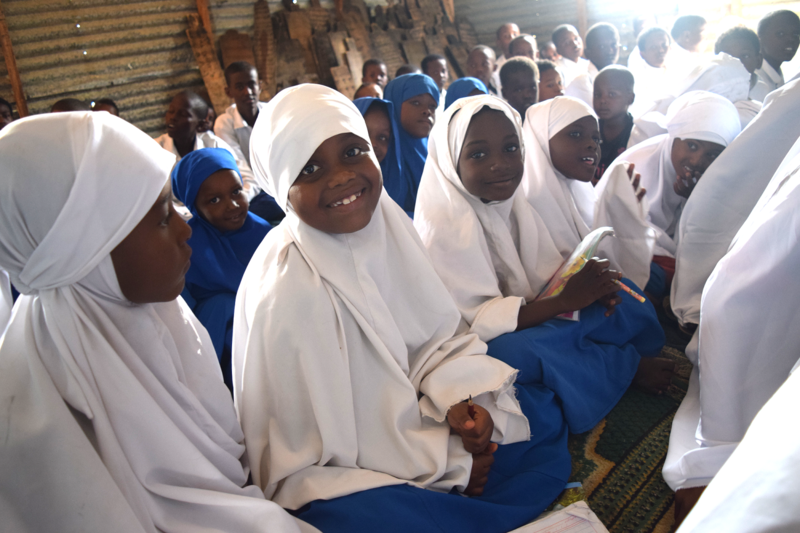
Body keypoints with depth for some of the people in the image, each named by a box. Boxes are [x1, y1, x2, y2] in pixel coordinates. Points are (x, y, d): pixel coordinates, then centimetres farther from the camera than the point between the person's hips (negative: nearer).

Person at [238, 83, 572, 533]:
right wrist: (449, 467, -17)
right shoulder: (286, 292, -27)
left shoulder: (387, 225, -8)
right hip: (337, 477, -6)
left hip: (410, 415, 7)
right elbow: (300, 466, -20)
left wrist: (459, 396, -16)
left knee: (545, 416, 4)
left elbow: (436, 332, 5)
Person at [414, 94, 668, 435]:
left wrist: (586, 286, -17)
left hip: (530, 320, 7)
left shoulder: (511, 203, 1)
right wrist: (565, 300, -27)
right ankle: (632, 365, -9)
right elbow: (476, 323, -26)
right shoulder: (445, 226, -21)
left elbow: (547, 272, 5)